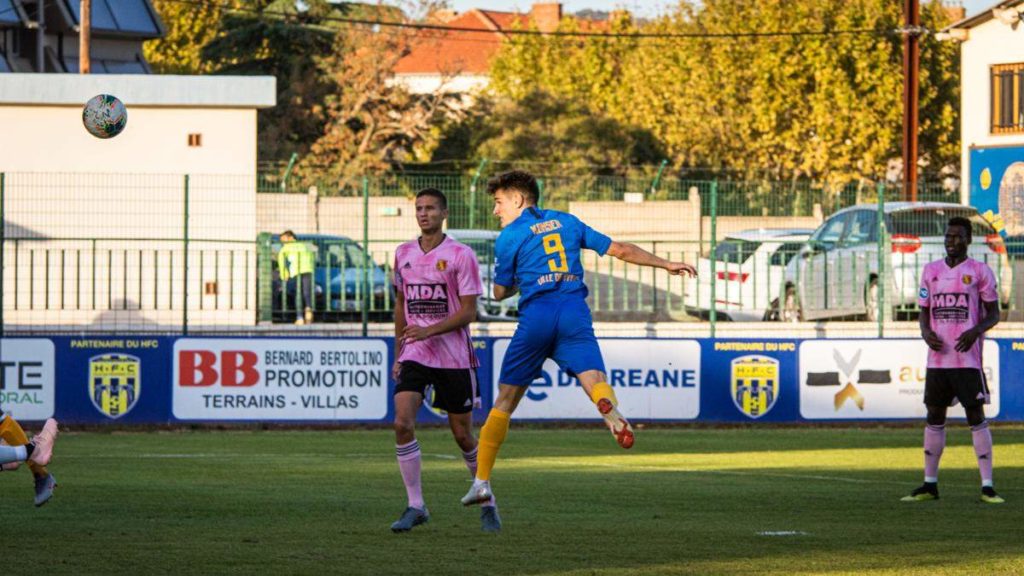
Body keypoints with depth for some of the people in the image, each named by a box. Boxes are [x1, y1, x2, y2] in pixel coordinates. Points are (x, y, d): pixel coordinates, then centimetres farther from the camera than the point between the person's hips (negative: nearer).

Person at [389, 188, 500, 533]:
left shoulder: (460, 255, -7)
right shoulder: (404, 254, 8)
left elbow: (468, 313, -10)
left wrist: (429, 331, -22)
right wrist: (398, 354, 16)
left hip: (454, 358, -3)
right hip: (414, 356, 3)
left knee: (463, 435, 4)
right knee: (402, 423, -16)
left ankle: (487, 502, 24)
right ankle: (415, 506, -9)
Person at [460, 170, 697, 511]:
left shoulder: (510, 236, 7)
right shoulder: (567, 221, 19)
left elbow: (500, 292, 13)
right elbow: (619, 250, 20)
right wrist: (666, 264, 29)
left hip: (536, 316, -2)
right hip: (575, 313, 2)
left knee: (505, 400, 9)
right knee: (594, 379, -12)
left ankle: (482, 481, 11)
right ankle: (607, 405, -52)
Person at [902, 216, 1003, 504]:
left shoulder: (980, 271, 0)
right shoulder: (931, 271, 12)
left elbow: (994, 313, 0)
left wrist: (975, 331, -18)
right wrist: (926, 331, -5)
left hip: (968, 358, -5)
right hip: (937, 358, 5)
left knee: (976, 416, -6)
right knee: (934, 417, 7)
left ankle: (987, 486, -5)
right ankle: (930, 484, 14)